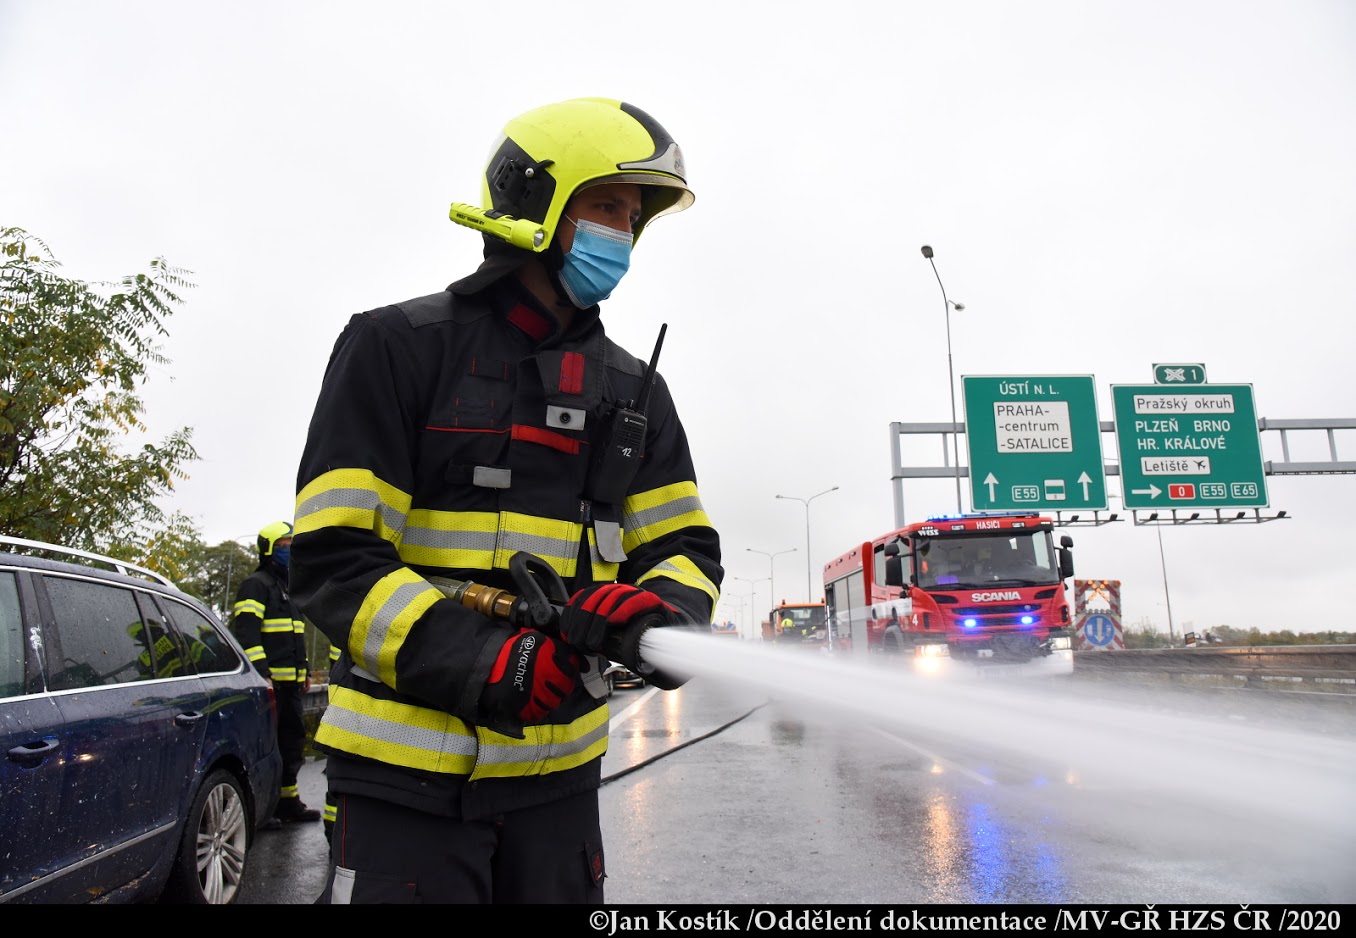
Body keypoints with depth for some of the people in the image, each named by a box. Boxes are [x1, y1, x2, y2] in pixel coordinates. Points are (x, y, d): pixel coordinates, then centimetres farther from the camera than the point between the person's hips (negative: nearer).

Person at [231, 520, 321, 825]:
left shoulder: (291, 588, 22)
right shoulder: (256, 585, -7)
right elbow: (247, 634, -17)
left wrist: (305, 671, 22)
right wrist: (261, 675, -24)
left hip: (291, 682, 9)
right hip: (269, 682, -9)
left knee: (292, 742, 14)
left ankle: (288, 801, 23)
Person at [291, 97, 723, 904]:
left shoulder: (635, 391, 8)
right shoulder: (397, 347, -7)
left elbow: (686, 547, 6)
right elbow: (332, 557, -13)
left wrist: (666, 617, -19)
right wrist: (484, 664, -26)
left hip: (558, 772, 5)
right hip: (407, 773, -4)